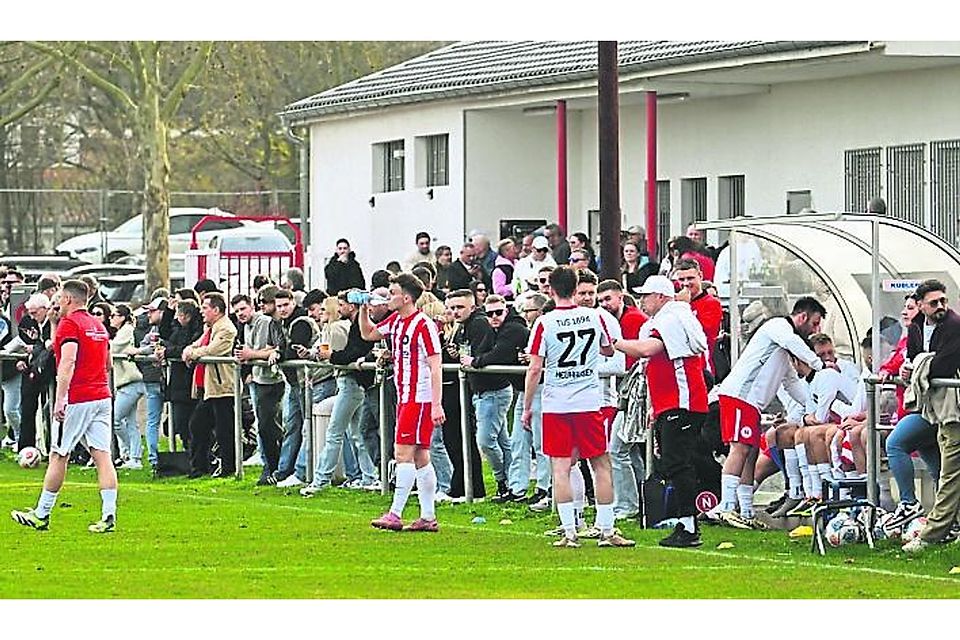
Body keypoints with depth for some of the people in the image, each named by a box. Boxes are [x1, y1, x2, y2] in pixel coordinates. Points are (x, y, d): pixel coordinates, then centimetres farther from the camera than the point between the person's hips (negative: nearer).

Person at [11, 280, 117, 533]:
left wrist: (60, 399, -24)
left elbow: (68, 361, -20)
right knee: (102, 455, 1)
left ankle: (41, 514, 11)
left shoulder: (69, 323, -8)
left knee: (58, 456, 2)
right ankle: (109, 516, -8)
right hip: (102, 396, 7)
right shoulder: (99, 326, 15)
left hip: (77, 398, -7)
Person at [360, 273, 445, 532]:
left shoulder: (423, 325, -14)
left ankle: (395, 514, -10)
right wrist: (364, 309, 12)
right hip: (404, 397, 9)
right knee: (420, 457, 9)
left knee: (404, 453, -10)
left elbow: (435, 367, -16)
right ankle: (428, 517, 11)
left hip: (419, 398, -9)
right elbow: (368, 334, 30)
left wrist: (437, 405, -21)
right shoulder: (395, 321, 11)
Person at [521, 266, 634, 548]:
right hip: (589, 402, 2)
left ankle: (569, 532, -2)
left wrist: (527, 407, 2)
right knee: (601, 465, 7)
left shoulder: (544, 323, -7)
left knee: (561, 468, 1)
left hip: (556, 405, -2)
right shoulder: (595, 317, 1)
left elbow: (535, 369, -7)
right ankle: (607, 531, 6)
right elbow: (609, 350, 20)